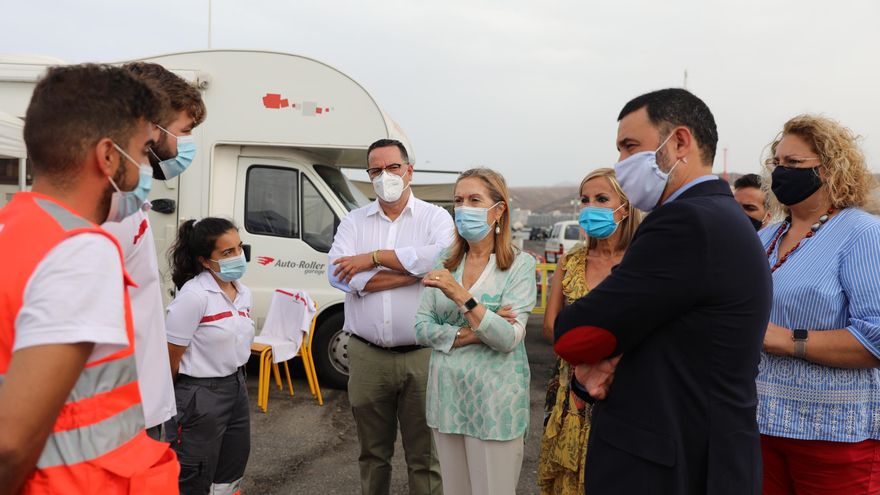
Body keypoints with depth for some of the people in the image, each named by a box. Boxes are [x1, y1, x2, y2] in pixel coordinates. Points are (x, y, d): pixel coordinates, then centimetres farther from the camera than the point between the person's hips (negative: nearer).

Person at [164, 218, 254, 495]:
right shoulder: (194, 296, -20)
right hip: (200, 395, -7)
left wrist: (235, 382, 18)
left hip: (236, 388, 7)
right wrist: (177, 403, -5)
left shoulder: (243, 293, 3)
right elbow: (170, 358, -16)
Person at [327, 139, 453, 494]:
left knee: (424, 455, 10)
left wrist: (374, 257, -16)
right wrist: (416, 271, -15)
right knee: (373, 452, 20)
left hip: (421, 355, -2)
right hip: (367, 356, 3)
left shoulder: (435, 217, 0)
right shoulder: (354, 221, 6)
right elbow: (339, 273, -11)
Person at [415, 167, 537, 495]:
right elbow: (421, 328, 0)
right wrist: (468, 335, -14)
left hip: (494, 400, -4)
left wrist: (462, 296, -26)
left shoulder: (519, 265, -8)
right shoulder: (445, 266, 6)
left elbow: (508, 339, -18)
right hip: (447, 395, 5)